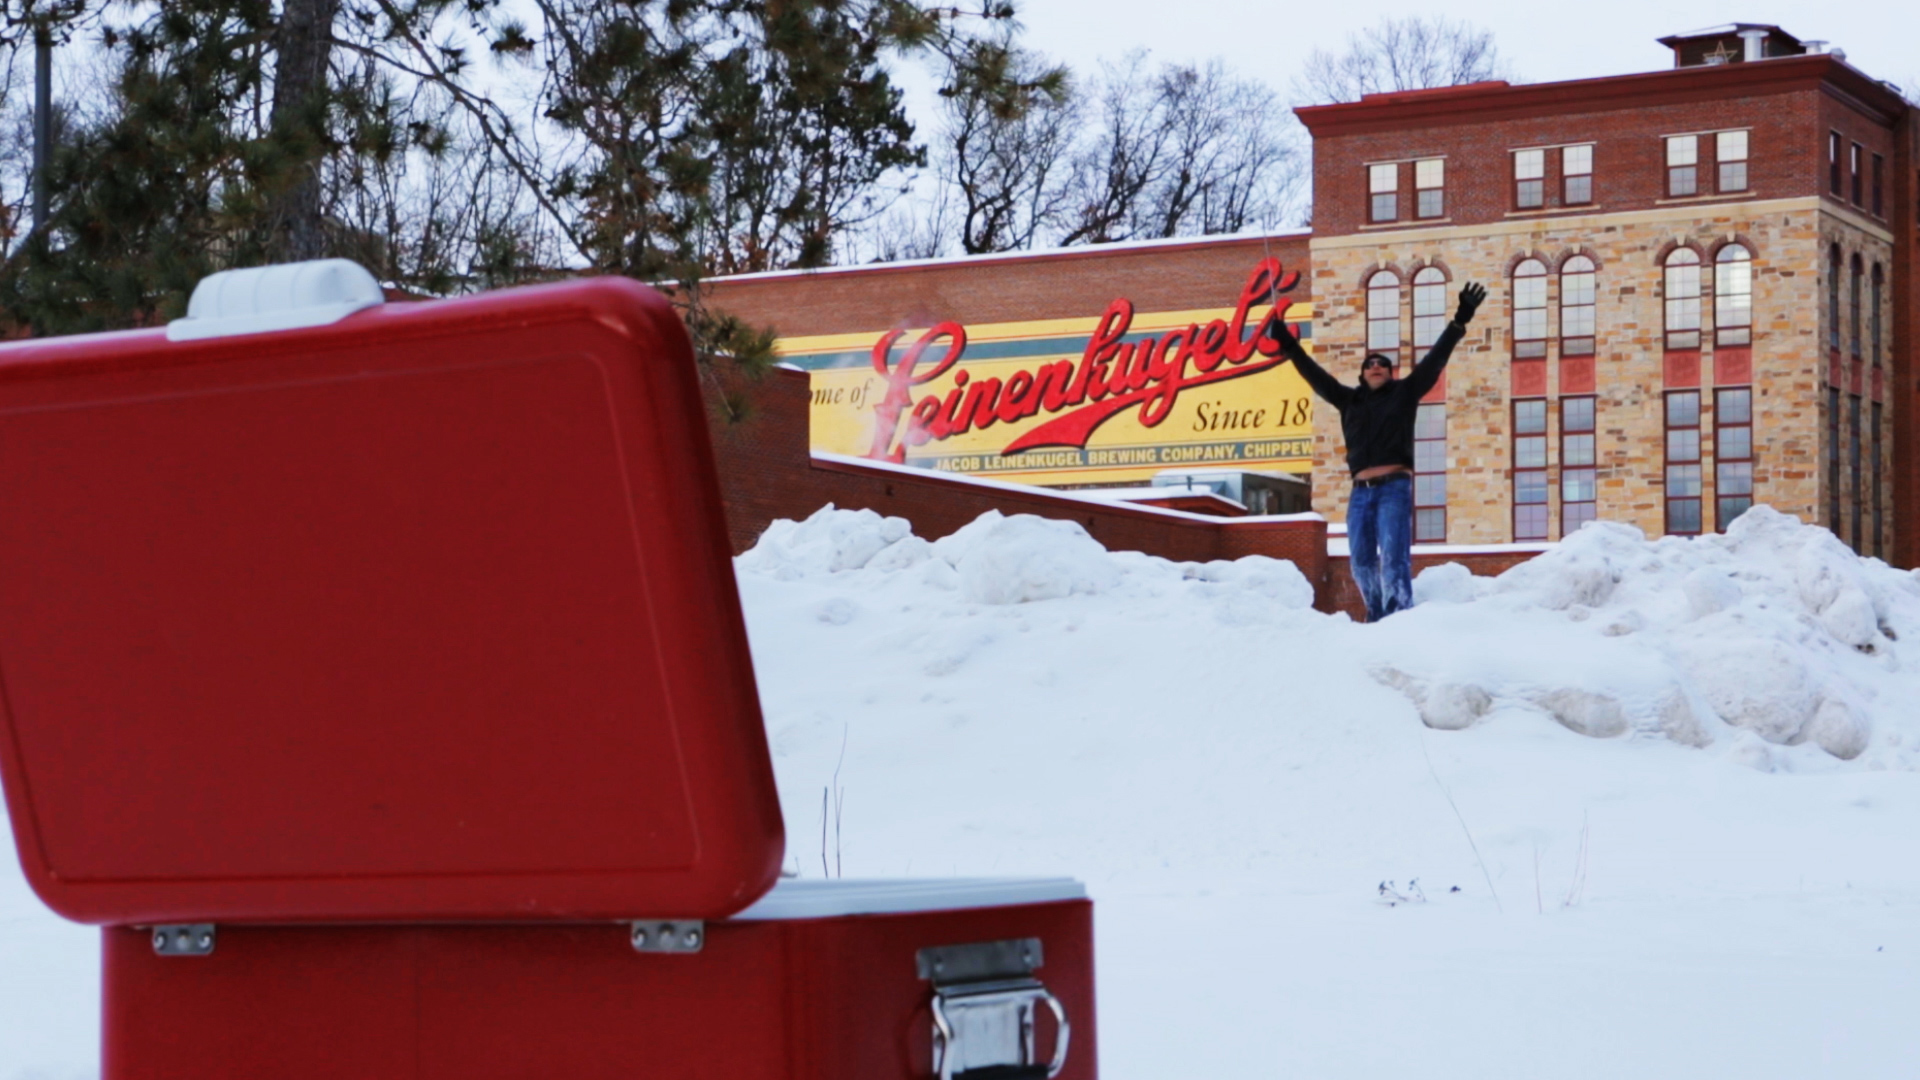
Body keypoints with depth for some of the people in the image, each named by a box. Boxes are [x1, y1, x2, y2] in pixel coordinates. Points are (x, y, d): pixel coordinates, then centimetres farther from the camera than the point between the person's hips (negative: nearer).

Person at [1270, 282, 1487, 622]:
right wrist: (1290, 347, 23)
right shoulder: (1350, 400, 17)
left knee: (1394, 559, -14)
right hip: (1361, 491, 5)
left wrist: (1460, 322, -1)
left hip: (1394, 488, -5)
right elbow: (1316, 376, 23)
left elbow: (1435, 360, 4)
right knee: (1361, 561, 7)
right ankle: (1377, 613, 24)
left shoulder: (1404, 392, 9)